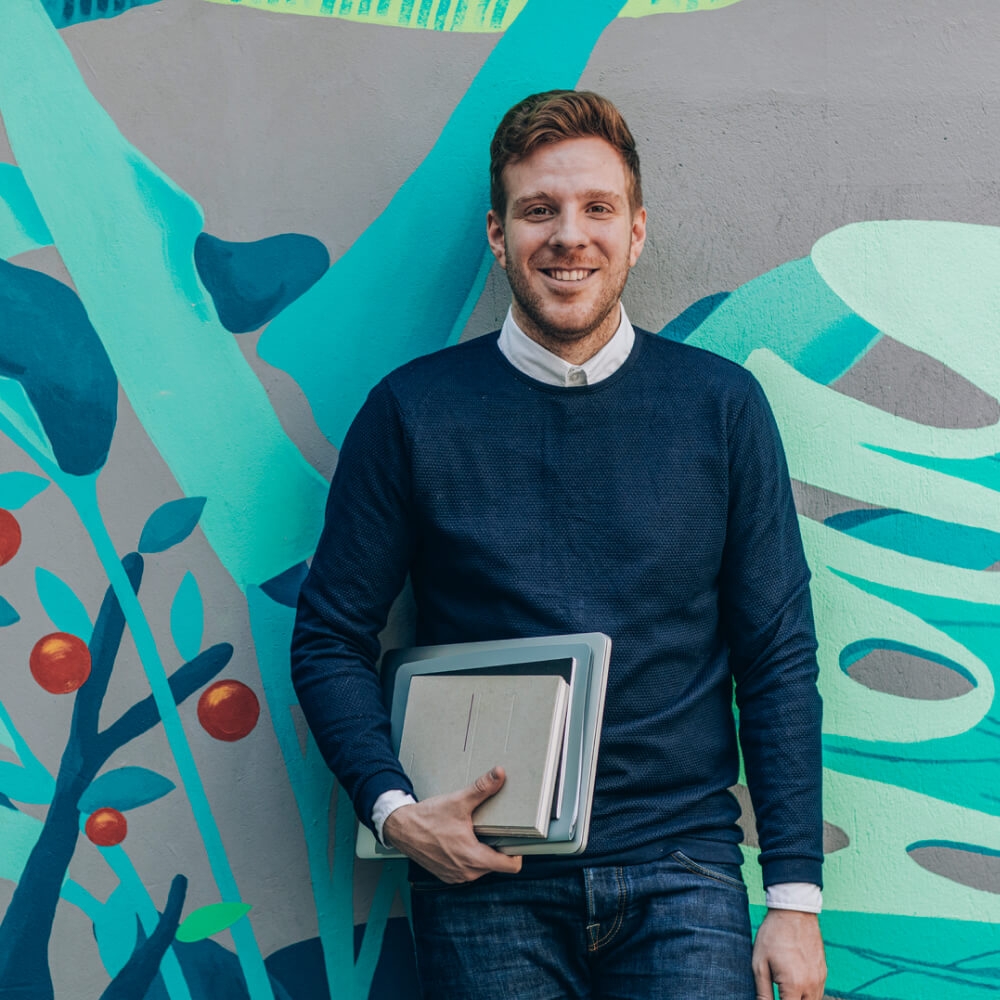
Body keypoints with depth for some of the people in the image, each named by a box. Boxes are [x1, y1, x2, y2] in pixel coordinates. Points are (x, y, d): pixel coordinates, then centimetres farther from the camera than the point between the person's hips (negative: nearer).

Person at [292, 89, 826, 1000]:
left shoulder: (722, 405, 3)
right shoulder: (412, 412, 1)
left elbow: (779, 658, 4)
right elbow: (330, 640, 6)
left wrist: (795, 896, -1)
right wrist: (393, 808, -10)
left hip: (681, 866, 1)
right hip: (484, 870, 0)